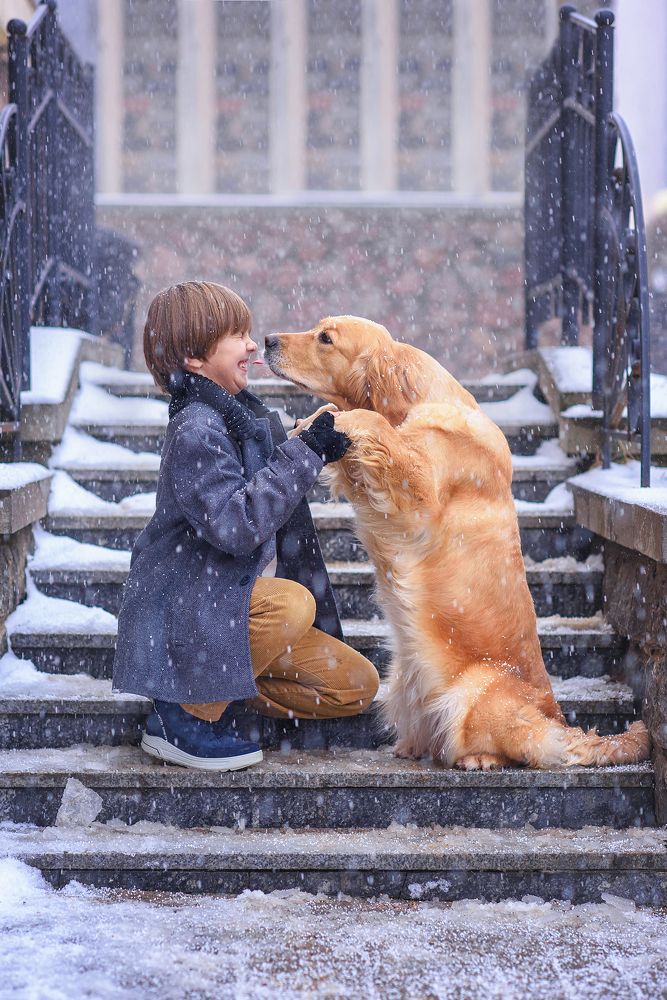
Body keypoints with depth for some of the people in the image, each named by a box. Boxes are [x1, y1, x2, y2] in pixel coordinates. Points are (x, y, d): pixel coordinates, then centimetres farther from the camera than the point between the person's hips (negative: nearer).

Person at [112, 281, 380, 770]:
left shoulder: (246, 415, 10)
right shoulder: (195, 429, -18)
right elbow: (236, 525, -30)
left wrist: (316, 448, 7)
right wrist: (303, 454, -25)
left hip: (241, 606, 9)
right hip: (185, 614, -9)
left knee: (357, 685, 2)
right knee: (294, 602, -37)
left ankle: (215, 687, 9)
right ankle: (183, 714, -17)